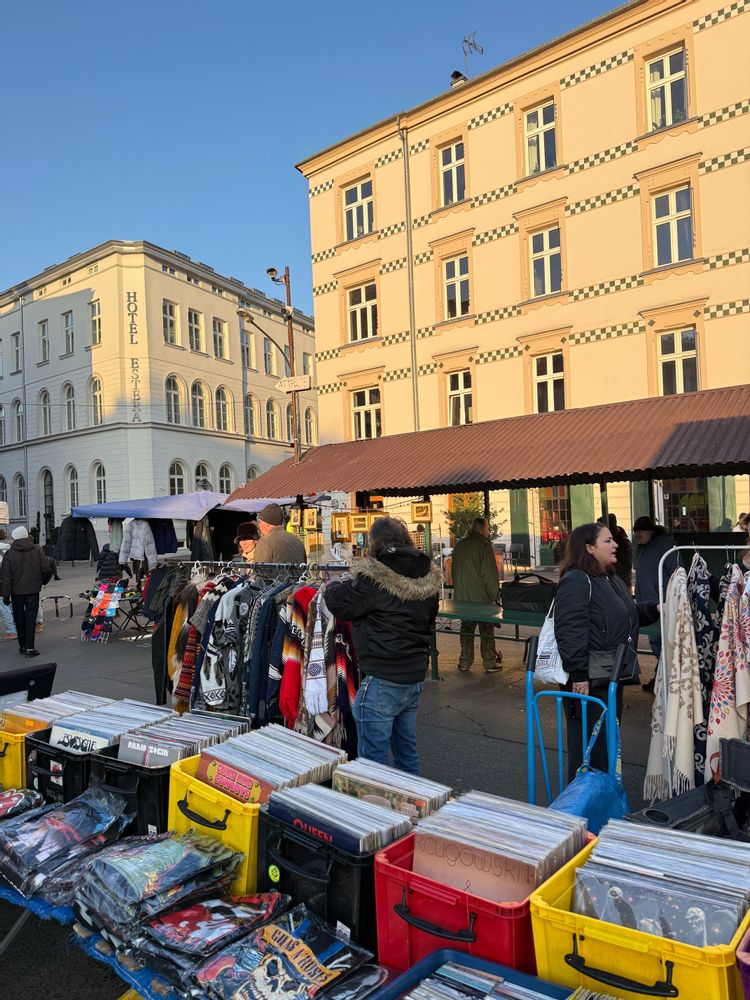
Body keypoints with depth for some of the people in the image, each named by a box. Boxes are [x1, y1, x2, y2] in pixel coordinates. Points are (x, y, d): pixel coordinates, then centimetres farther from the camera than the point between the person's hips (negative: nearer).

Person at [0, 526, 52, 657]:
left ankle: (22, 646, 20)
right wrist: (43, 581, 14)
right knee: (31, 617, 2)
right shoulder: (37, 550, -2)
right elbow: (47, 568, -5)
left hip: (16, 591, 0)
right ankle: (29, 648, -4)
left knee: (19, 618, 13)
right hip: (33, 590, 0)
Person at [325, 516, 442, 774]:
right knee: (407, 753, 22)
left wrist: (332, 586, 12)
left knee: (373, 757, 3)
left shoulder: (373, 577, -18)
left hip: (381, 682, -8)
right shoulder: (428, 578, 5)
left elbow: (339, 603, -8)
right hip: (415, 678, 8)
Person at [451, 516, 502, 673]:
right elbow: (490, 575, -16)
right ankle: (489, 664, 10)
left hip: (462, 598, 6)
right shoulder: (484, 546, -13)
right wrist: (493, 596, -9)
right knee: (486, 630, 5)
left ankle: (465, 662, 17)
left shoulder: (459, 546, 8)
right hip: (481, 598, -6)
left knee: (466, 629, 14)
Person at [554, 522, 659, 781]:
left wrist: (654, 609, 9)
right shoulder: (576, 581, -19)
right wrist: (578, 675, -26)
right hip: (588, 682, -10)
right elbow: (570, 632, -25)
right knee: (589, 748, 0)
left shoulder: (613, 580, 14)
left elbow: (628, 616, 27)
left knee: (608, 742, 22)